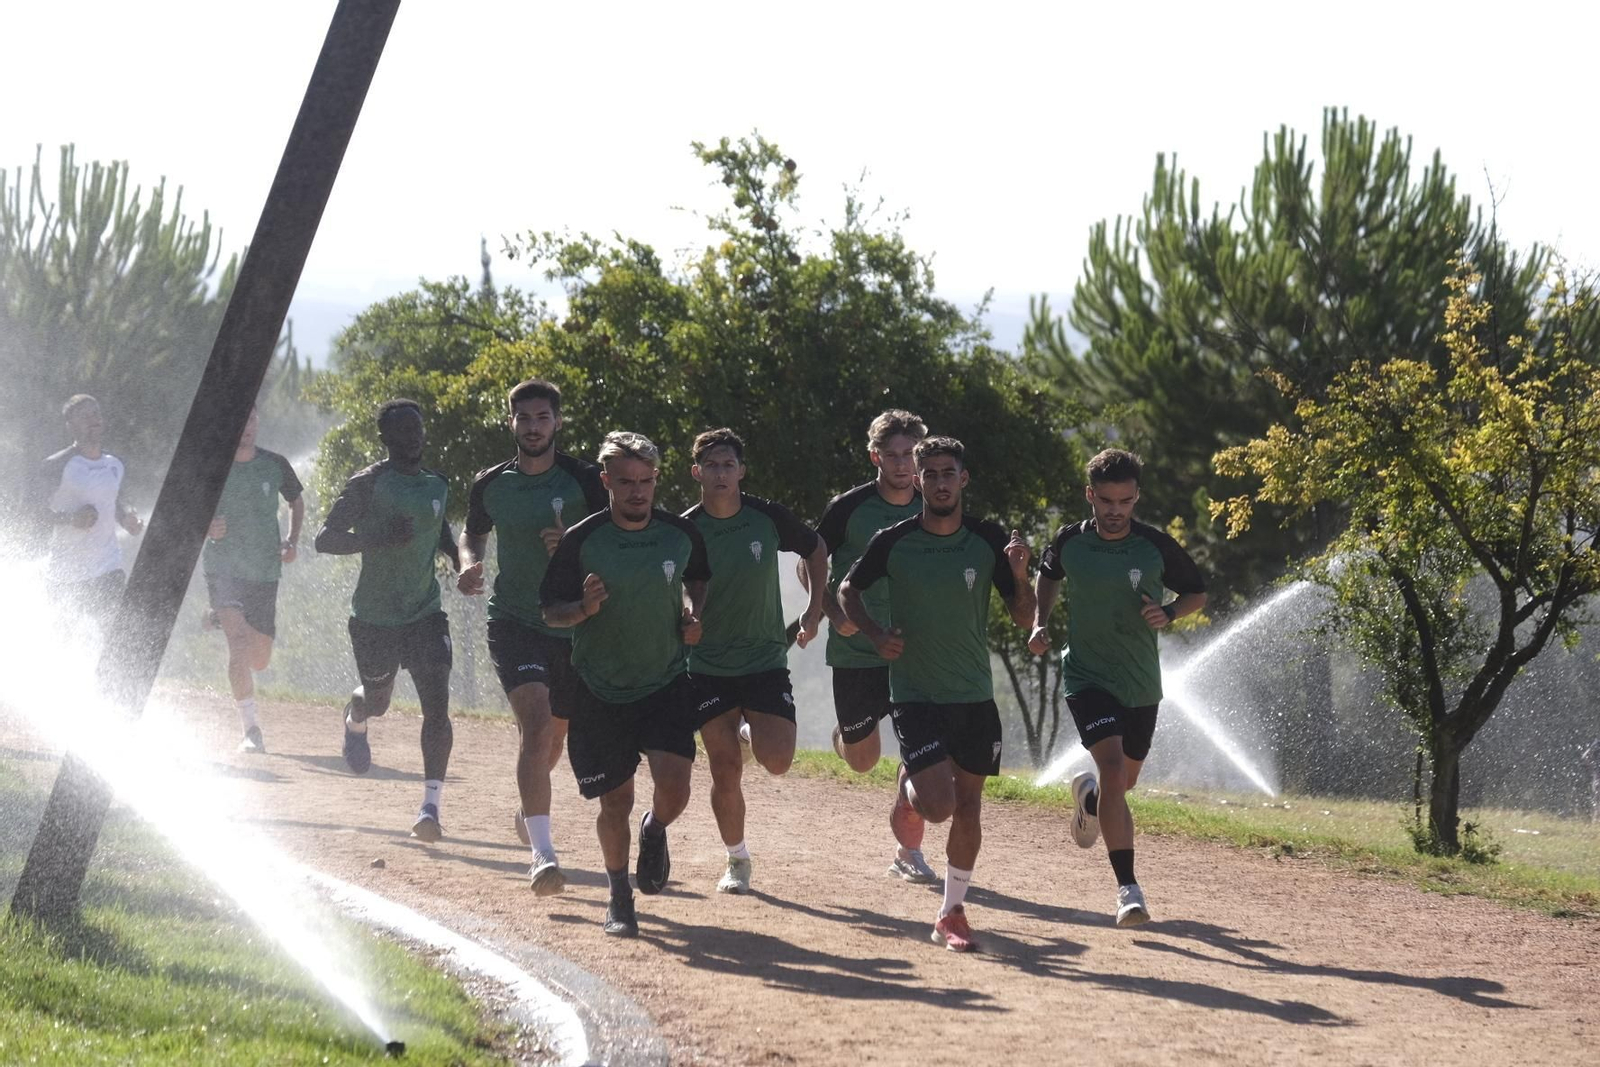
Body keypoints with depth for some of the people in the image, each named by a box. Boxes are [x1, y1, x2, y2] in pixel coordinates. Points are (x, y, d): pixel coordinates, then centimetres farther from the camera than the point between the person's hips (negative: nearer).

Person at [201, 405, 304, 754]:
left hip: (265, 571, 3)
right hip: (222, 567, -3)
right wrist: (205, 528, -15)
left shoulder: (275, 465, 4)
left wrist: (292, 541, 4)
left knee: (260, 659, 8)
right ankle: (250, 730, -18)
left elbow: (297, 503, 20)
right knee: (239, 643, -21)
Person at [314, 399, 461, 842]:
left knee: (437, 704, -13)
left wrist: (462, 566, 5)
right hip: (374, 617, -3)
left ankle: (431, 805, -15)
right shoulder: (368, 484, -10)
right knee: (377, 701, 13)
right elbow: (324, 538, -13)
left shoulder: (438, 486, 8)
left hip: (425, 612, 3)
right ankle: (355, 717, 53)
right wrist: (379, 538, -27)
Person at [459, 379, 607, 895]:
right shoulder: (491, 484, 4)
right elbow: (474, 531, 22)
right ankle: (542, 853, -27)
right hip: (514, 621, -1)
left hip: (573, 625, 1)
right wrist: (470, 562, 1)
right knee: (537, 722, -22)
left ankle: (528, 810, 49)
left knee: (552, 736, 15)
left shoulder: (583, 480, -4)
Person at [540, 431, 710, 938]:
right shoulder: (581, 541, -11)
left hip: (666, 682, 1)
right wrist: (585, 608, -23)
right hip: (600, 691, -1)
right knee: (615, 801, 3)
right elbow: (550, 611, -3)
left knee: (674, 785, -16)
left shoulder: (681, 534, -4)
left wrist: (692, 612, -1)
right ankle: (619, 896, 26)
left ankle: (655, 830, 20)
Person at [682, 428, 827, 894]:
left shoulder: (768, 518, -6)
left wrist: (815, 608, 4)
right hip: (708, 667, 0)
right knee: (725, 772, -2)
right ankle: (737, 861, 18)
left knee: (776, 760, -14)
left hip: (766, 659, 0)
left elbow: (815, 549, 12)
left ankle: (752, 730, 22)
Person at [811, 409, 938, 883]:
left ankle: (908, 848, 4)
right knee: (862, 761, 6)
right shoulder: (848, 508, -8)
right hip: (855, 650, -2)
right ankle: (844, 734, 43)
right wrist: (834, 613, -14)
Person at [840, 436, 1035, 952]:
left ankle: (952, 913, 20)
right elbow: (848, 590, 9)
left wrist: (1019, 575, -20)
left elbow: (1023, 617, 0)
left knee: (968, 806, 6)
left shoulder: (989, 540, -3)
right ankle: (911, 785, 22)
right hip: (916, 693, -3)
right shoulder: (893, 543, -7)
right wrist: (876, 634, -8)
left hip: (975, 695, 3)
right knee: (939, 805, -15)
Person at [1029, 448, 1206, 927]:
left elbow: (1197, 592, 5)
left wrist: (1169, 613, -15)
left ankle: (1087, 793, 56)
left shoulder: (1156, 546, -9)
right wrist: (1040, 623, 1)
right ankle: (1128, 888, -23)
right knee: (1112, 765, -22)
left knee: (1124, 781, 17)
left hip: (1141, 682, 2)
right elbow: (1049, 576, 16)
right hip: (1087, 676, -2)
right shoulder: (1069, 543, -7)